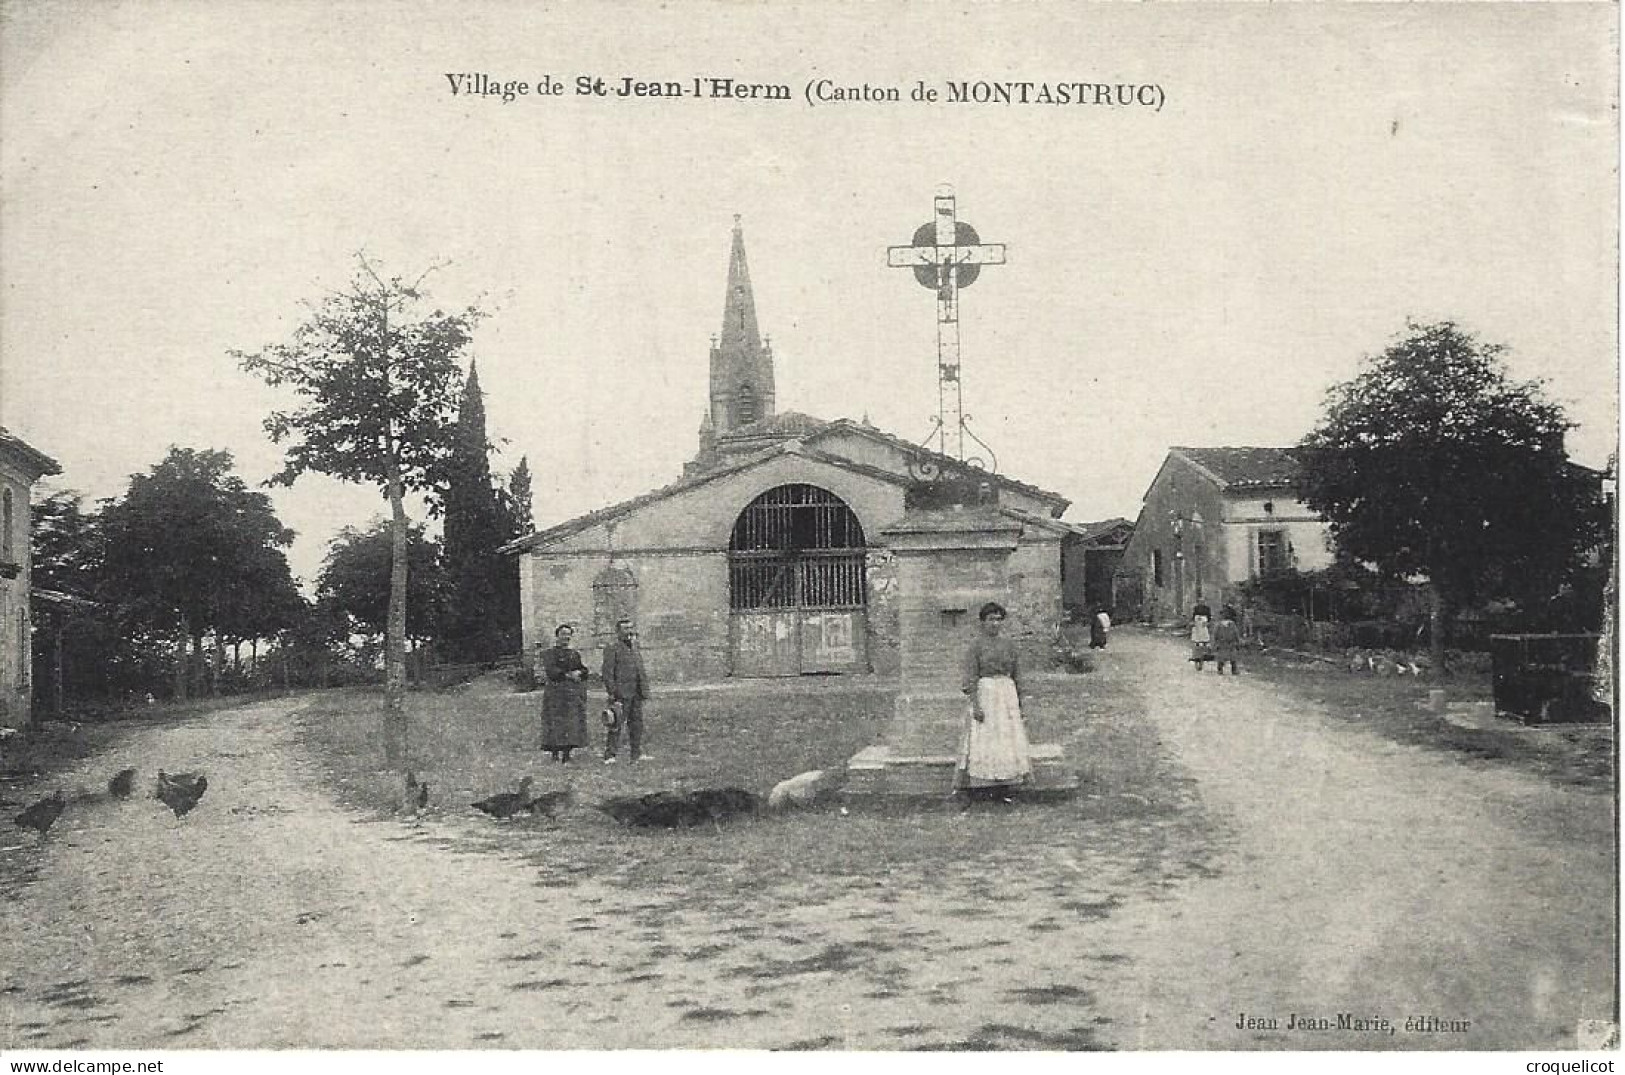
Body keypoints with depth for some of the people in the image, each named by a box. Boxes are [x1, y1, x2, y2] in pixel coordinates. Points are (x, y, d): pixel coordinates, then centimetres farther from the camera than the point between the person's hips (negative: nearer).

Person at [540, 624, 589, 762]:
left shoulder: (575, 654, 20)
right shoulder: (549, 653, 3)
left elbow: (585, 670, 11)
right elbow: (551, 671, -11)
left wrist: (578, 673, -10)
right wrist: (568, 675, -13)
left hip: (574, 694, 5)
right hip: (556, 693, -5)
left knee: (573, 723, -1)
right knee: (556, 722, -10)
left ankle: (566, 751, 3)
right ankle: (554, 751, -8)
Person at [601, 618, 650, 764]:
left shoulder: (634, 649, 19)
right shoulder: (611, 648, -4)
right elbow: (607, 672, -10)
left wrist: (644, 690, 17)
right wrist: (612, 692, -17)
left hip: (636, 694, 7)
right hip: (621, 693, -7)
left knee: (637, 723, 8)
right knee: (615, 725, -7)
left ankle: (637, 754, 12)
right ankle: (609, 755, -6)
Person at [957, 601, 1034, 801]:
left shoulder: (1009, 645, 11)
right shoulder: (976, 644, -4)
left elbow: (1017, 676, 15)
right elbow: (971, 677, -9)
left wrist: (1019, 704, 12)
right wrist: (975, 704, -16)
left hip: (1007, 696, 5)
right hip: (984, 695, -5)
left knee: (1007, 738, 4)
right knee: (984, 739, -7)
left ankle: (1002, 789, 10)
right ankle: (978, 788, -5)